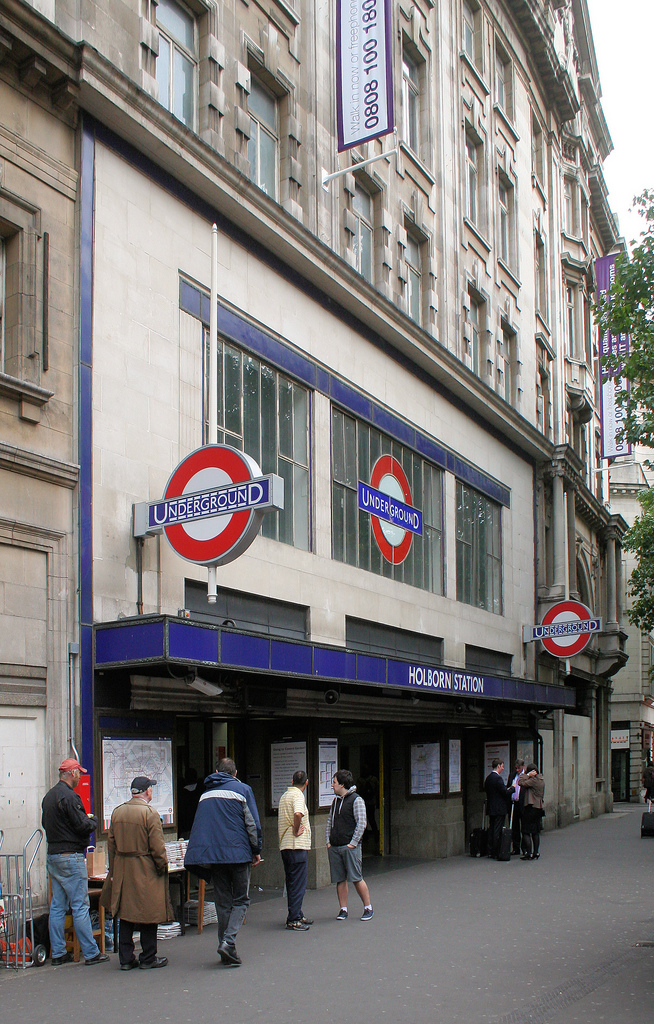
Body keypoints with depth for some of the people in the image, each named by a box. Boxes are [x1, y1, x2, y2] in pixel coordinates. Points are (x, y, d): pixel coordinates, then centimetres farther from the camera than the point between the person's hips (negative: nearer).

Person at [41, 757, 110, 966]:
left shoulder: (49, 796, 12)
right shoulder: (68, 796, -17)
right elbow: (82, 826, -19)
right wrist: (93, 821, 4)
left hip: (52, 855, 9)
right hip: (70, 857, -9)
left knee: (57, 906, 11)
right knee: (80, 907, -4)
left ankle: (57, 953, 15)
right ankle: (91, 953, 1)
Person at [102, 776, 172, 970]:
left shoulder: (117, 812, 5)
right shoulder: (150, 813, -13)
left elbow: (111, 844, 10)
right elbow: (157, 846, -14)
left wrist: (113, 871, 16)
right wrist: (163, 867, -1)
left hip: (122, 872, 6)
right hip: (146, 871, -6)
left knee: (125, 915, 11)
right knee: (149, 915, 5)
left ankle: (126, 959, 14)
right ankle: (148, 959, 11)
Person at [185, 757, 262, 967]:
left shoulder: (205, 794, 15)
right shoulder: (242, 789, 3)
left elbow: (198, 827, 18)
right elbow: (252, 823, -3)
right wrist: (256, 851, 5)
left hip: (211, 854, 4)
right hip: (238, 853, -4)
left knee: (222, 901, 10)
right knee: (241, 899, 5)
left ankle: (226, 949, 9)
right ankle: (228, 940, -15)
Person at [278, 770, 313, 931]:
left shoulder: (284, 796, 15)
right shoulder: (298, 796, -13)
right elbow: (298, 814, -32)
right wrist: (296, 831, -18)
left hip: (285, 845, 9)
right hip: (297, 845, -9)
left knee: (293, 883, 15)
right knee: (298, 883, -5)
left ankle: (297, 916, 23)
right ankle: (293, 919, -4)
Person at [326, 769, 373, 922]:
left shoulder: (356, 800, -6)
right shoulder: (335, 800, 16)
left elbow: (361, 823, -10)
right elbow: (330, 821, 22)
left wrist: (353, 843, -13)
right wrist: (328, 840, 10)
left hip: (350, 847, -7)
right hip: (334, 847, 7)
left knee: (356, 878, -7)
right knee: (340, 880, 6)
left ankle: (368, 908, 4)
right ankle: (343, 910, 12)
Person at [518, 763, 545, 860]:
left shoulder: (533, 780, -17)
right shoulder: (541, 779, 9)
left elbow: (521, 783, -21)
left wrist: (527, 775, -11)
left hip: (530, 808, -9)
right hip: (539, 807, 9)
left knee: (526, 832, -2)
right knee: (536, 832, 14)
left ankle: (528, 853, -3)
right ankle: (536, 853, 16)